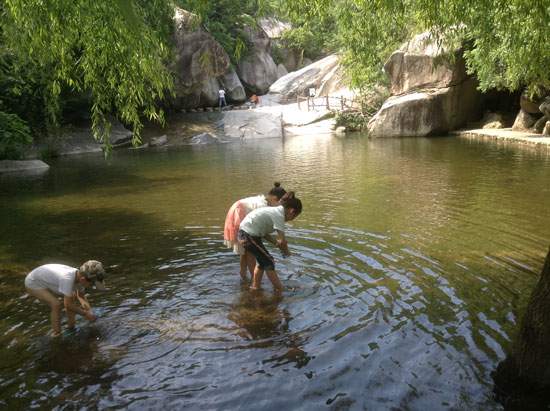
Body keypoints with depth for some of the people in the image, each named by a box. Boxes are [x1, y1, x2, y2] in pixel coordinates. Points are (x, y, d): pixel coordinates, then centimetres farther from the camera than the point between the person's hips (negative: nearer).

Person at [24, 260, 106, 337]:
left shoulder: (80, 275, -16)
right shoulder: (68, 279, -40)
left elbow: (81, 296, 2)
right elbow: (68, 305, -31)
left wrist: (90, 311, -11)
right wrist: (85, 314, -20)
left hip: (44, 280, 8)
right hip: (33, 284, -8)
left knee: (72, 296, 4)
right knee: (57, 305, -22)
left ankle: (71, 326, 18)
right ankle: (57, 334, -2)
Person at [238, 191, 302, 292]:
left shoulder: (275, 211, 13)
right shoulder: (279, 215, -15)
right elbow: (282, 241, -18)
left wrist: (276, 243, 12)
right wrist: (286, 252, 1)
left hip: (243, 233, 9)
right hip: (249, 237, -9)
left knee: (262, 260, 20)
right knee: (269, 262, 2)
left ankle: (255, 287, 31)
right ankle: (280, 290, 12)